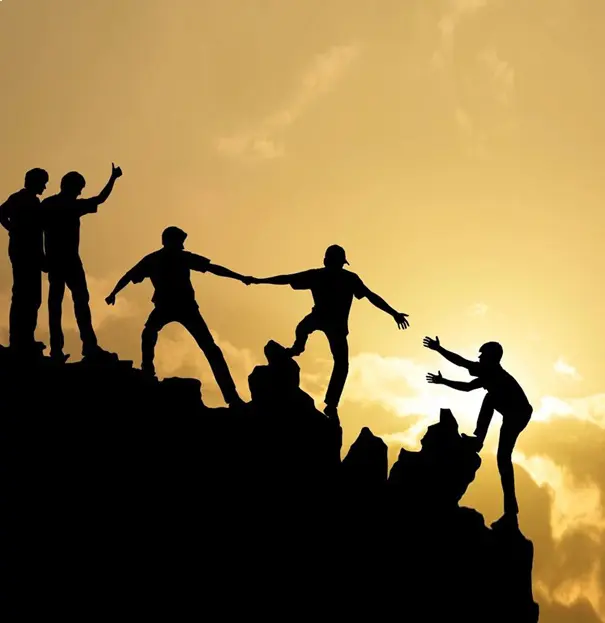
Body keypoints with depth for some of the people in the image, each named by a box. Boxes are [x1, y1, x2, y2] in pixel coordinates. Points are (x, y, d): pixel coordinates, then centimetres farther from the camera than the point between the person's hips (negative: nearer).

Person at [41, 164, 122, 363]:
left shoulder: (47, 204, 12)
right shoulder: (71, 205, -5)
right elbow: (100, 199, -2)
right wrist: (113, 178, 6)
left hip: (53, 260, 6)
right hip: (69, 259, -6)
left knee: (55, 302, 5)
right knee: (81, 300, -9)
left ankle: (57, 349, -1)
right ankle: (89, 346, -18)